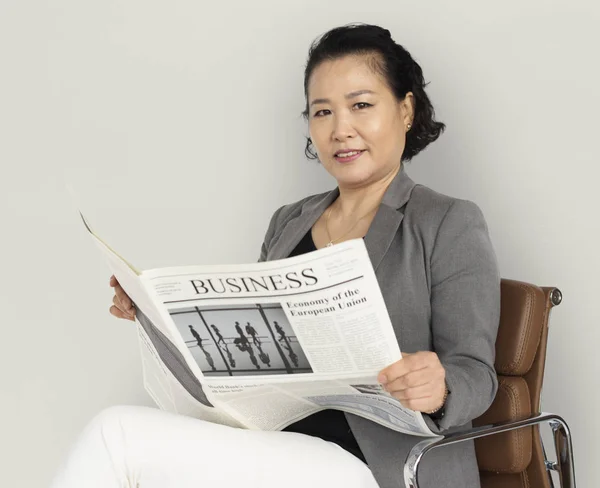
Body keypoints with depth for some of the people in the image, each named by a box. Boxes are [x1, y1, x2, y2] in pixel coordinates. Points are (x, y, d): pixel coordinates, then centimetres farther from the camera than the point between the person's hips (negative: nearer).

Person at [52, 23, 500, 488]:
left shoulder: (451, 224, 0)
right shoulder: (288, 222, 18)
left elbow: (476, 375, -5)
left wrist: (439, 388, -28)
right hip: (269, 445, 5)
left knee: (123, 434, -22)